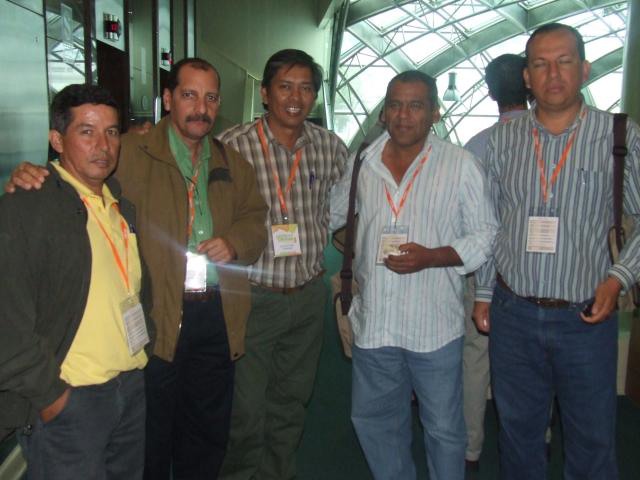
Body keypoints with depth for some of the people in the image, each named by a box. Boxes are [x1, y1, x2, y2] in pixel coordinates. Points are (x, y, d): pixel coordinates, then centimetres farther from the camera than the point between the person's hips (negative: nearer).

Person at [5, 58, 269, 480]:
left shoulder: (233, 164, 12)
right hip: (155, 318, -5)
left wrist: (234, 242, -5)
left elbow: (257, 220, 15)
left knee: (208, 434, 21)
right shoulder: (132, 153, -6)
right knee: (152, 435, 11)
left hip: (217, 315, 5)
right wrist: (33, 175, -25)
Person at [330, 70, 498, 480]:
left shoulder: (461, 165, -5)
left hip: (434, 325, -3)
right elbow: (330, 215, 19)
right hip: (373, 322, 4)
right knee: (373, 420, 19)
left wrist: (432, 257, -18)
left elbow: (485, 235, -5)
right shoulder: (361, 162, 5)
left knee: (444, 428, 12)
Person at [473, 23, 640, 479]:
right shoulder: (502, 140, 2)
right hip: (512, 313, 2)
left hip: (587, 317, -2)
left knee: (593, 439, 13)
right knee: (518, 428, 18)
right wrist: (483, 293, 8)